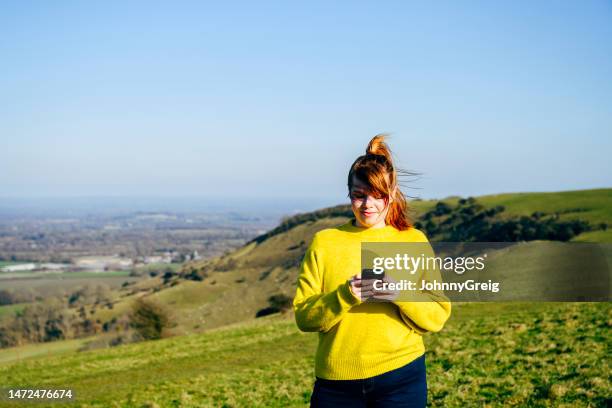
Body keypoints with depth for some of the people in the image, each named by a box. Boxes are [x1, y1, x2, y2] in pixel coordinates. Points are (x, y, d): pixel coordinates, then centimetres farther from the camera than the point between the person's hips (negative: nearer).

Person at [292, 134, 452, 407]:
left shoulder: (414, 241, 2)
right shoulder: (323, 242, 1)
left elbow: (437, 318, -1)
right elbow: (304, 318, -4)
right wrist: (344, 297, -20)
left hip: (401, 377, 0)